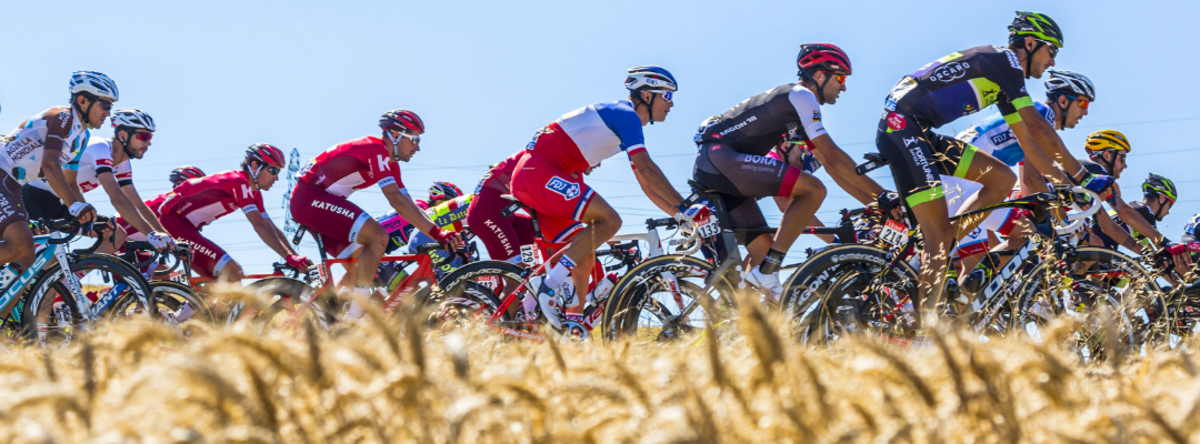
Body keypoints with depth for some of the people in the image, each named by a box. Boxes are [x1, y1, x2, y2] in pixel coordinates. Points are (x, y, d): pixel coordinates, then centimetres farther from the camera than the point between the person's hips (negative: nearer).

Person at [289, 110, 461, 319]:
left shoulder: (390, 162, 14)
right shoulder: (375, 149, -16)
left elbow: (407, 204, 11)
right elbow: (396, 199, -24)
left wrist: (441, 233, -1)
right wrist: (435, 232, -27)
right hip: (310, 197, -11)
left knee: (359, 267, 8)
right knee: (378, 237, -20)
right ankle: (354, 316, -23)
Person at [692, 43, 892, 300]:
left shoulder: (796, 108, 25)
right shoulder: (801, 96, -5)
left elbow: (829, 164, 22)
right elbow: (834, 157, -12)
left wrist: (873, 202, 15)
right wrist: (881, 195, -10)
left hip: (710, 172, 11)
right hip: (719, 156, -11)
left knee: (763, 248, 8)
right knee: (814, 189, -18)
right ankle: (766, 275, -21)